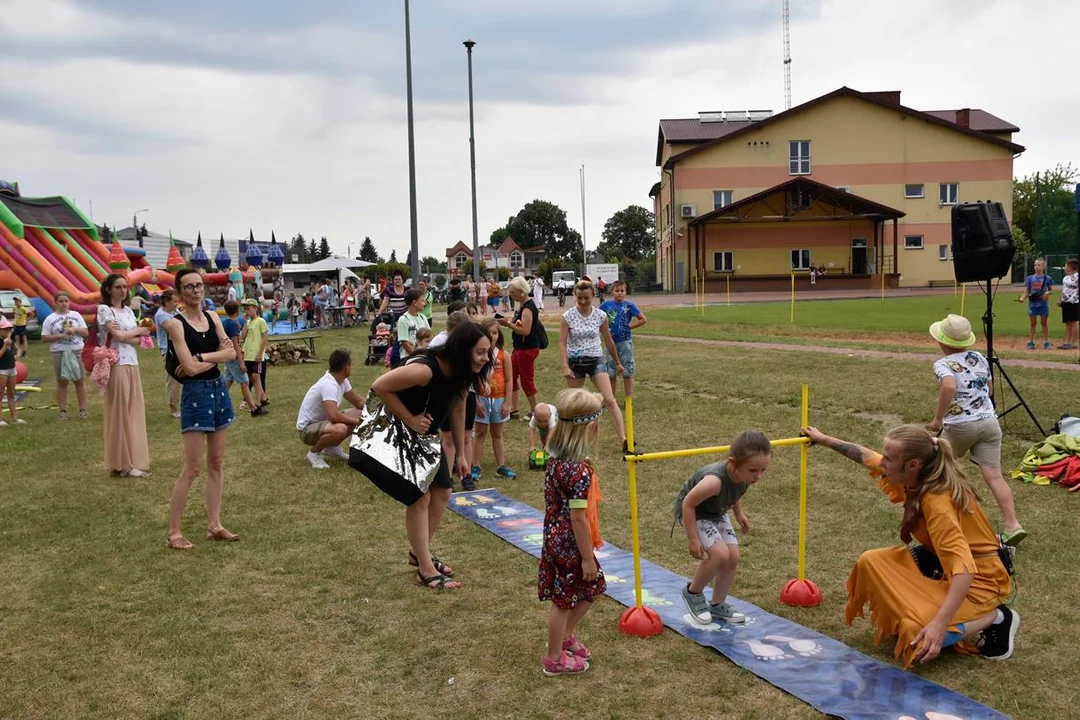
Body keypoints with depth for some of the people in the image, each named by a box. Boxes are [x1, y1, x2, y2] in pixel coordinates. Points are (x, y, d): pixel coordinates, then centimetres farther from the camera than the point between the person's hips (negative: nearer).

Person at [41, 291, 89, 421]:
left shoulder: (76, 315, 7)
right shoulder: (50, 319, 1)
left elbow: (86, 332, 5)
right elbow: (44, 338, -2)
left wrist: (73, 330, -12)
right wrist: (60, 336, -14)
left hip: (78, 351, 1)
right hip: (59, 353, -1)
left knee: (80, 381, 3)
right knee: (62, 382, 3)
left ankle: (83, 410, 7)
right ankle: (63, 411, 6)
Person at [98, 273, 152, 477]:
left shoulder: (128, 310, 15)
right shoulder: (104, 309, -5)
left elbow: (138, 340, 7)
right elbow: (119, 336, -15)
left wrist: (124, 334, -11)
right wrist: (139, 330, 2)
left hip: (132, 365, 7)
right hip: (116, 366, -7)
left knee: (134, 412, 7)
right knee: (119, 413, -3)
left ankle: (132, 460, 13)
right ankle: (122, 463, 3)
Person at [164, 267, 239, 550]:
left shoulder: (213, 317, 8)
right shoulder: (176, 324, -10)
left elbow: (231, 353, -3)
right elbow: (191, 368, -19)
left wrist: (202, 357, -13)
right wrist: (217, 355, -9)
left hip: (219, 390, 7)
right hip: (195, 394, -7)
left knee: (216, 462, 10)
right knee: (193, 467, -6)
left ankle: (214, 525, 17)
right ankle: (173, 533, 3)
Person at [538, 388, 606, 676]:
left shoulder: (555, 460, 0)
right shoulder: (580, 471, -27)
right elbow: (577, 518, -24)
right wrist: (587, 557, -14)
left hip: (555, 539, 9)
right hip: (570, 545, -9)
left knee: (593, 587, 24)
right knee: (564, 600, 9)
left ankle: (566, 635, 40)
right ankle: (554, 659, 26)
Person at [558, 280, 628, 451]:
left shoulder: (600, 316, -2)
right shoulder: (568, 317, -8)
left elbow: (608, 340, 9)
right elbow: (562, 343, -8)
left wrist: (617, 363, 17)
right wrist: (565, 366, -18)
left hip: (595, 360, 1)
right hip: (576, 362, -1)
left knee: (610, 400, -9)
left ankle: (624, 440, -12)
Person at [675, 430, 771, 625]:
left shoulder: (746, 474, -20)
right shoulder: (714, 481, -43)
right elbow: (688, 504, -30)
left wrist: (739, 514, 2)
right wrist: (693, 539, -25)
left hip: (716, 512, 7)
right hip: (691, 511, -7)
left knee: (733, 558, 1)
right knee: (720, 554, -21)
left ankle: (718, 605, 22)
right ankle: (693, 592, 5)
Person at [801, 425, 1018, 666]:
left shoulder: (938, 503, -33)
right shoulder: (918, 477, -8)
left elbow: (963, 570, -40)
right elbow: (869, 458, 13)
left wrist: (939, 624, -46)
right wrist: (826, 440, 19)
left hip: (979, 579, -8)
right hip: (944, 562, 8)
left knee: (919, 640, -25)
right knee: (871, 562, -3)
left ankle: (995, 618, -3)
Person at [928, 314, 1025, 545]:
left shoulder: (943, 364, -9)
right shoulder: (980, 358, 10)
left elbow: (950, 386, -30)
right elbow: (989, 390, 20)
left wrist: (938, 418, -22)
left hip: (960, 426, -4)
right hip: (989, 421, 5)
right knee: (994, 476, -1)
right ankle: (1013, 525, -11)